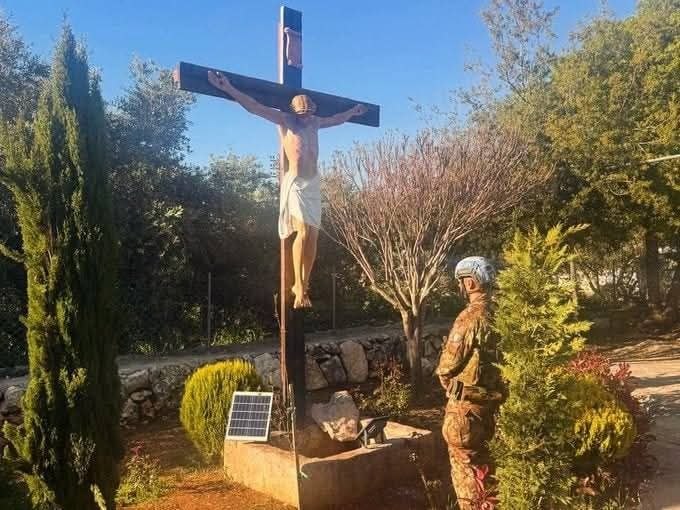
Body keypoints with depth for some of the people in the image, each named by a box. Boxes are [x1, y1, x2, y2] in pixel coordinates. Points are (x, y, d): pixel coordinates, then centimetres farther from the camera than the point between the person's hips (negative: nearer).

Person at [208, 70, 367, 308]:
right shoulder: (285, 120, 0)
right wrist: (228, 88, -13)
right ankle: (299, 289, -15)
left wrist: (353, 111, 49)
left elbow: (335, 119, 36)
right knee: (303, 232, -18)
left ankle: (303, 285, 10)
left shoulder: (314, 123, 16)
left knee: (313, 236, 1)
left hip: (314, 182, 6)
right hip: (296, 182, -6)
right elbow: (254, 107, -6)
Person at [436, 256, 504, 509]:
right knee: (481, 460, 22)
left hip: (466, 403, -8)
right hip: (491, 399, 8)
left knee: (465, 466, 6)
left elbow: (448, 365, -16)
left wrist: (447, 381, 4)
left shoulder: (470, 317, -21)